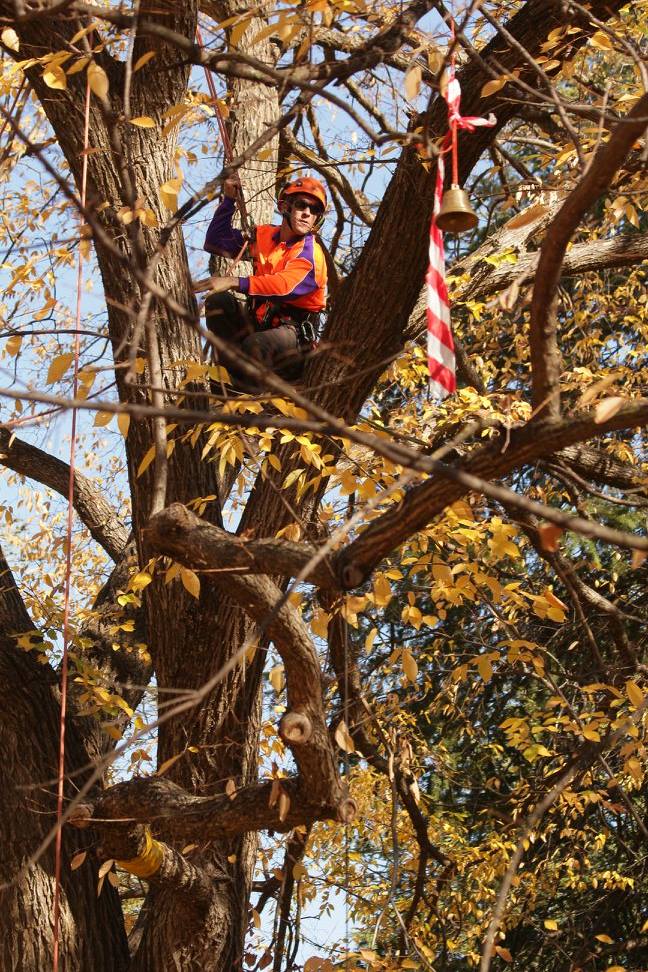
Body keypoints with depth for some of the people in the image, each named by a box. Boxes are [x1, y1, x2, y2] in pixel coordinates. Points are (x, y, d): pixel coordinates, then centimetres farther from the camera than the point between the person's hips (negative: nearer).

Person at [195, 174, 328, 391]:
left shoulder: (311, 255, -15)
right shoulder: (264, 236, 7)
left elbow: (285, 285, -34)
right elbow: (216, 242, 15)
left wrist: (235, 282, -44)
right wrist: (228, 200, 4)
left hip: (294, 332, -7)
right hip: (259, 321, 7)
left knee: (255, 346, -37)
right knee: (218, 301, -15)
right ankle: (235, 374, -16)